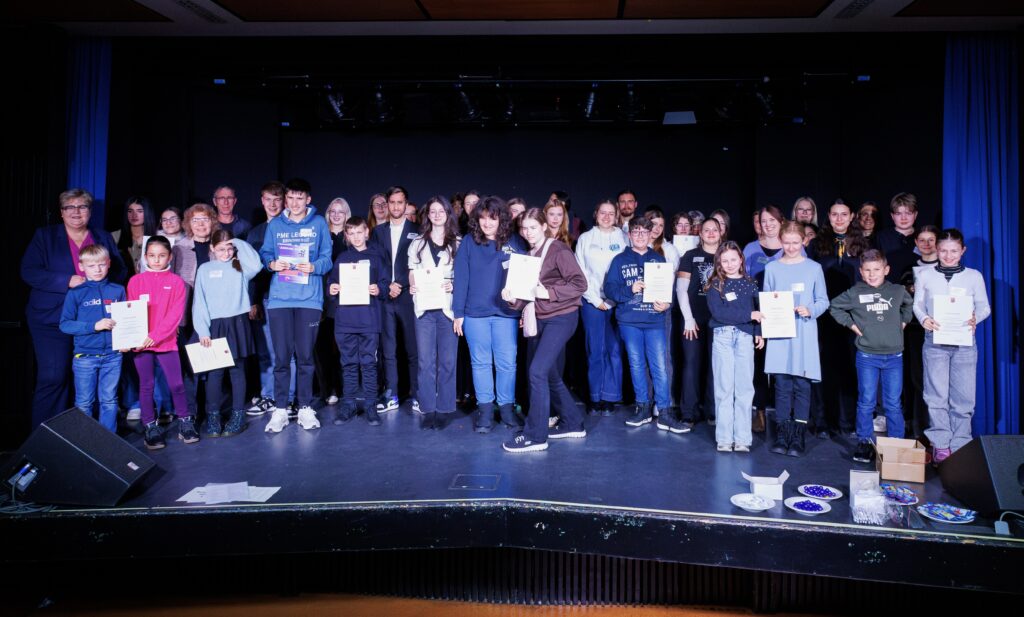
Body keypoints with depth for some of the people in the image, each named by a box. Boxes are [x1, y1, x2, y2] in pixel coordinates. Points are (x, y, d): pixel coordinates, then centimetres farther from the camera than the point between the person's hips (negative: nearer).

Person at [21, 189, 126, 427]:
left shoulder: (104, 239, 14)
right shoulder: (44, 236, 6)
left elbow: (120, 272, 15)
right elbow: (28, 272, -3)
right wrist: (67, 281, -15)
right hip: (52, 319, -3)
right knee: (53, 378, -7)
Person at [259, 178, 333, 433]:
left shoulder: (319, 223, 8)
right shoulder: (274, 225, 12)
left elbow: (327, 257, 5)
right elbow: (264, 254, 12)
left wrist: (314, 267, -15)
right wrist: (272, 263, -10)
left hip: (309, 298, -1)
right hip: (279, 298, 1)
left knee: (305, 356, 3)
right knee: (281, 356, 1)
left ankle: (305, 408, 14)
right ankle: (280, 409, 10)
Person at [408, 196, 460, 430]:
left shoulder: (458, 244, 9)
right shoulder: (417, 244, 16)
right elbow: (412, 273, 15)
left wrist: (454, 285, -12)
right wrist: (412, 286, -6)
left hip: (448, 306, -2)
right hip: (424, 306, 2)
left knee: (447, 360, -1)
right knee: (425, 361, 0)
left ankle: (444, 410, 7)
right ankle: (428, 409, 6)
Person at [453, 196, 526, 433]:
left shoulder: (514, 242, 2)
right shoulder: (468, 242, 3)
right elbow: (461, 278, 2)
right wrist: (458, 313, -1)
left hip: (506, 313, 0)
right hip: (475, 313, 0)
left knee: (507, 362, 3)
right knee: (481, 362, 8)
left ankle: (507, 407, 17)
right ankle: (484, 409, 17)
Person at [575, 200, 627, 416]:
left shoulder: (624, 238, 9)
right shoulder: (585, 239, 9)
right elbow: (580, 272, 4)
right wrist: (594, 299, -5)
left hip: (617, 301, 0)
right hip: (592, 301, 0)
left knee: (615, 350, -2)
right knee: (595, 350, 1)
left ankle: (610, 397, 6)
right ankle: (595, 397, 10)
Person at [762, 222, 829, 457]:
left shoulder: (814, 268, 6)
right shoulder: (771, 268, 8)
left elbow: (823, 301, 6)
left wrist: (810, 311, -13)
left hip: (804, 334, -1)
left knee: (802, 383, -1)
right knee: (782, 384, 2)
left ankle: (799, 436, 6)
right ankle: (782, 433, 10)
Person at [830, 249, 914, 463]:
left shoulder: (897, 291, 5)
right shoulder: (855, 293, -2)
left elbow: (910, 304, 25)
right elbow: (834, 307, 9)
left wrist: (904, 321, 12)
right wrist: (850, 324, 2)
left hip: (894, 356, 1)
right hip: (867, 356, -1)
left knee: (893, 404, 6)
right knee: (866, 402, 4)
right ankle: (865, 442, 14)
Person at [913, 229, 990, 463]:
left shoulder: (974, 276, 6)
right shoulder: (925, 275, 5)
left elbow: (984, 306, 7)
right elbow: (917, 304, 7)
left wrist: (975, 318, -14)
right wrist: (924, 319, -13)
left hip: (964, 342, 1)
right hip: (935, 341, 0)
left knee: (964, 396, 1)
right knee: (937, 395, 1)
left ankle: (959, 446, 12)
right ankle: (940, 445, 9)